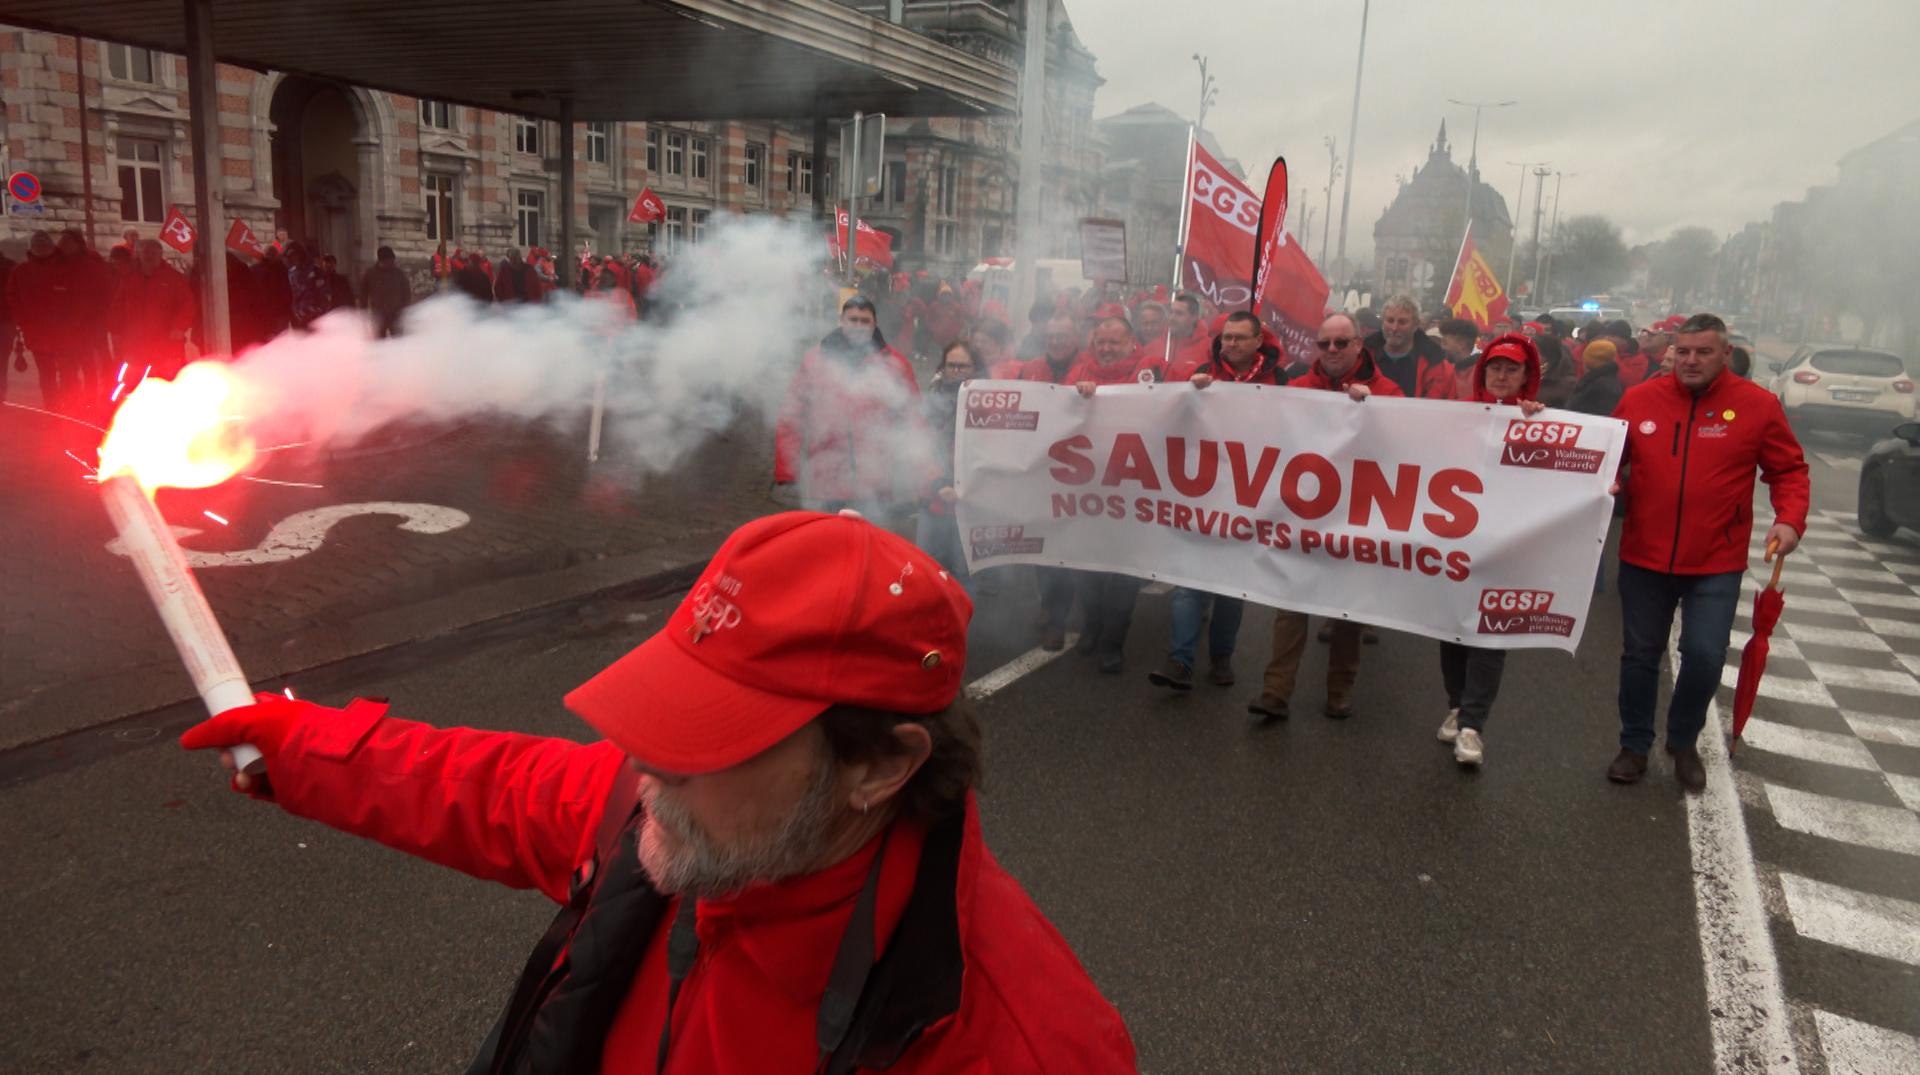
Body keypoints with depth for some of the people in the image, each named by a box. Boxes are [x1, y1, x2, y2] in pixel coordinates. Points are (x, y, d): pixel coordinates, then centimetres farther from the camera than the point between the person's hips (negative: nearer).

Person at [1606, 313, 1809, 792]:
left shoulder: (1759, 405, -6)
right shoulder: (1638, 399, -2)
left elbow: (1789, 470, 1)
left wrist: (1790, 519, -14)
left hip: (1717, 564, -1)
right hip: (1643, 557, 2)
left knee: (1705, 656, -4)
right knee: (1640, 654, 11)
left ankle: (1683, 742, 23)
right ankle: (1634, 745, 28)